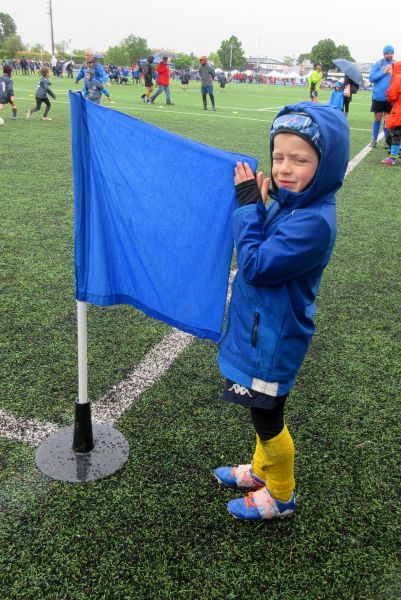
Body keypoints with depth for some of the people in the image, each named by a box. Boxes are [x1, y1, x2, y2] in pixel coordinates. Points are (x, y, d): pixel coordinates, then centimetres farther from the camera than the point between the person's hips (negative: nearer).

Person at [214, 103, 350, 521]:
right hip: (260, 331, 8)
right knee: (263, 414, 25)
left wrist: (248, 205, -21)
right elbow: (262, 251, 7)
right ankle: (261, 471, 48)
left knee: (267, 419, 11)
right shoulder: (289, 203, 0)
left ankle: (280, 496, 34)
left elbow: (255, 266, -27)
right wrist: (255, 204, -7)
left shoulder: (314, 222, -28)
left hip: (273, 344, -8)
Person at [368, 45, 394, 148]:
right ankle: (374, 140, 15)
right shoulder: (377, 64, -2)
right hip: (378, 96, -1)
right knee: (377, 118, 7)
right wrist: (383, 72, -17)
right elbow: (371, 78, -8)